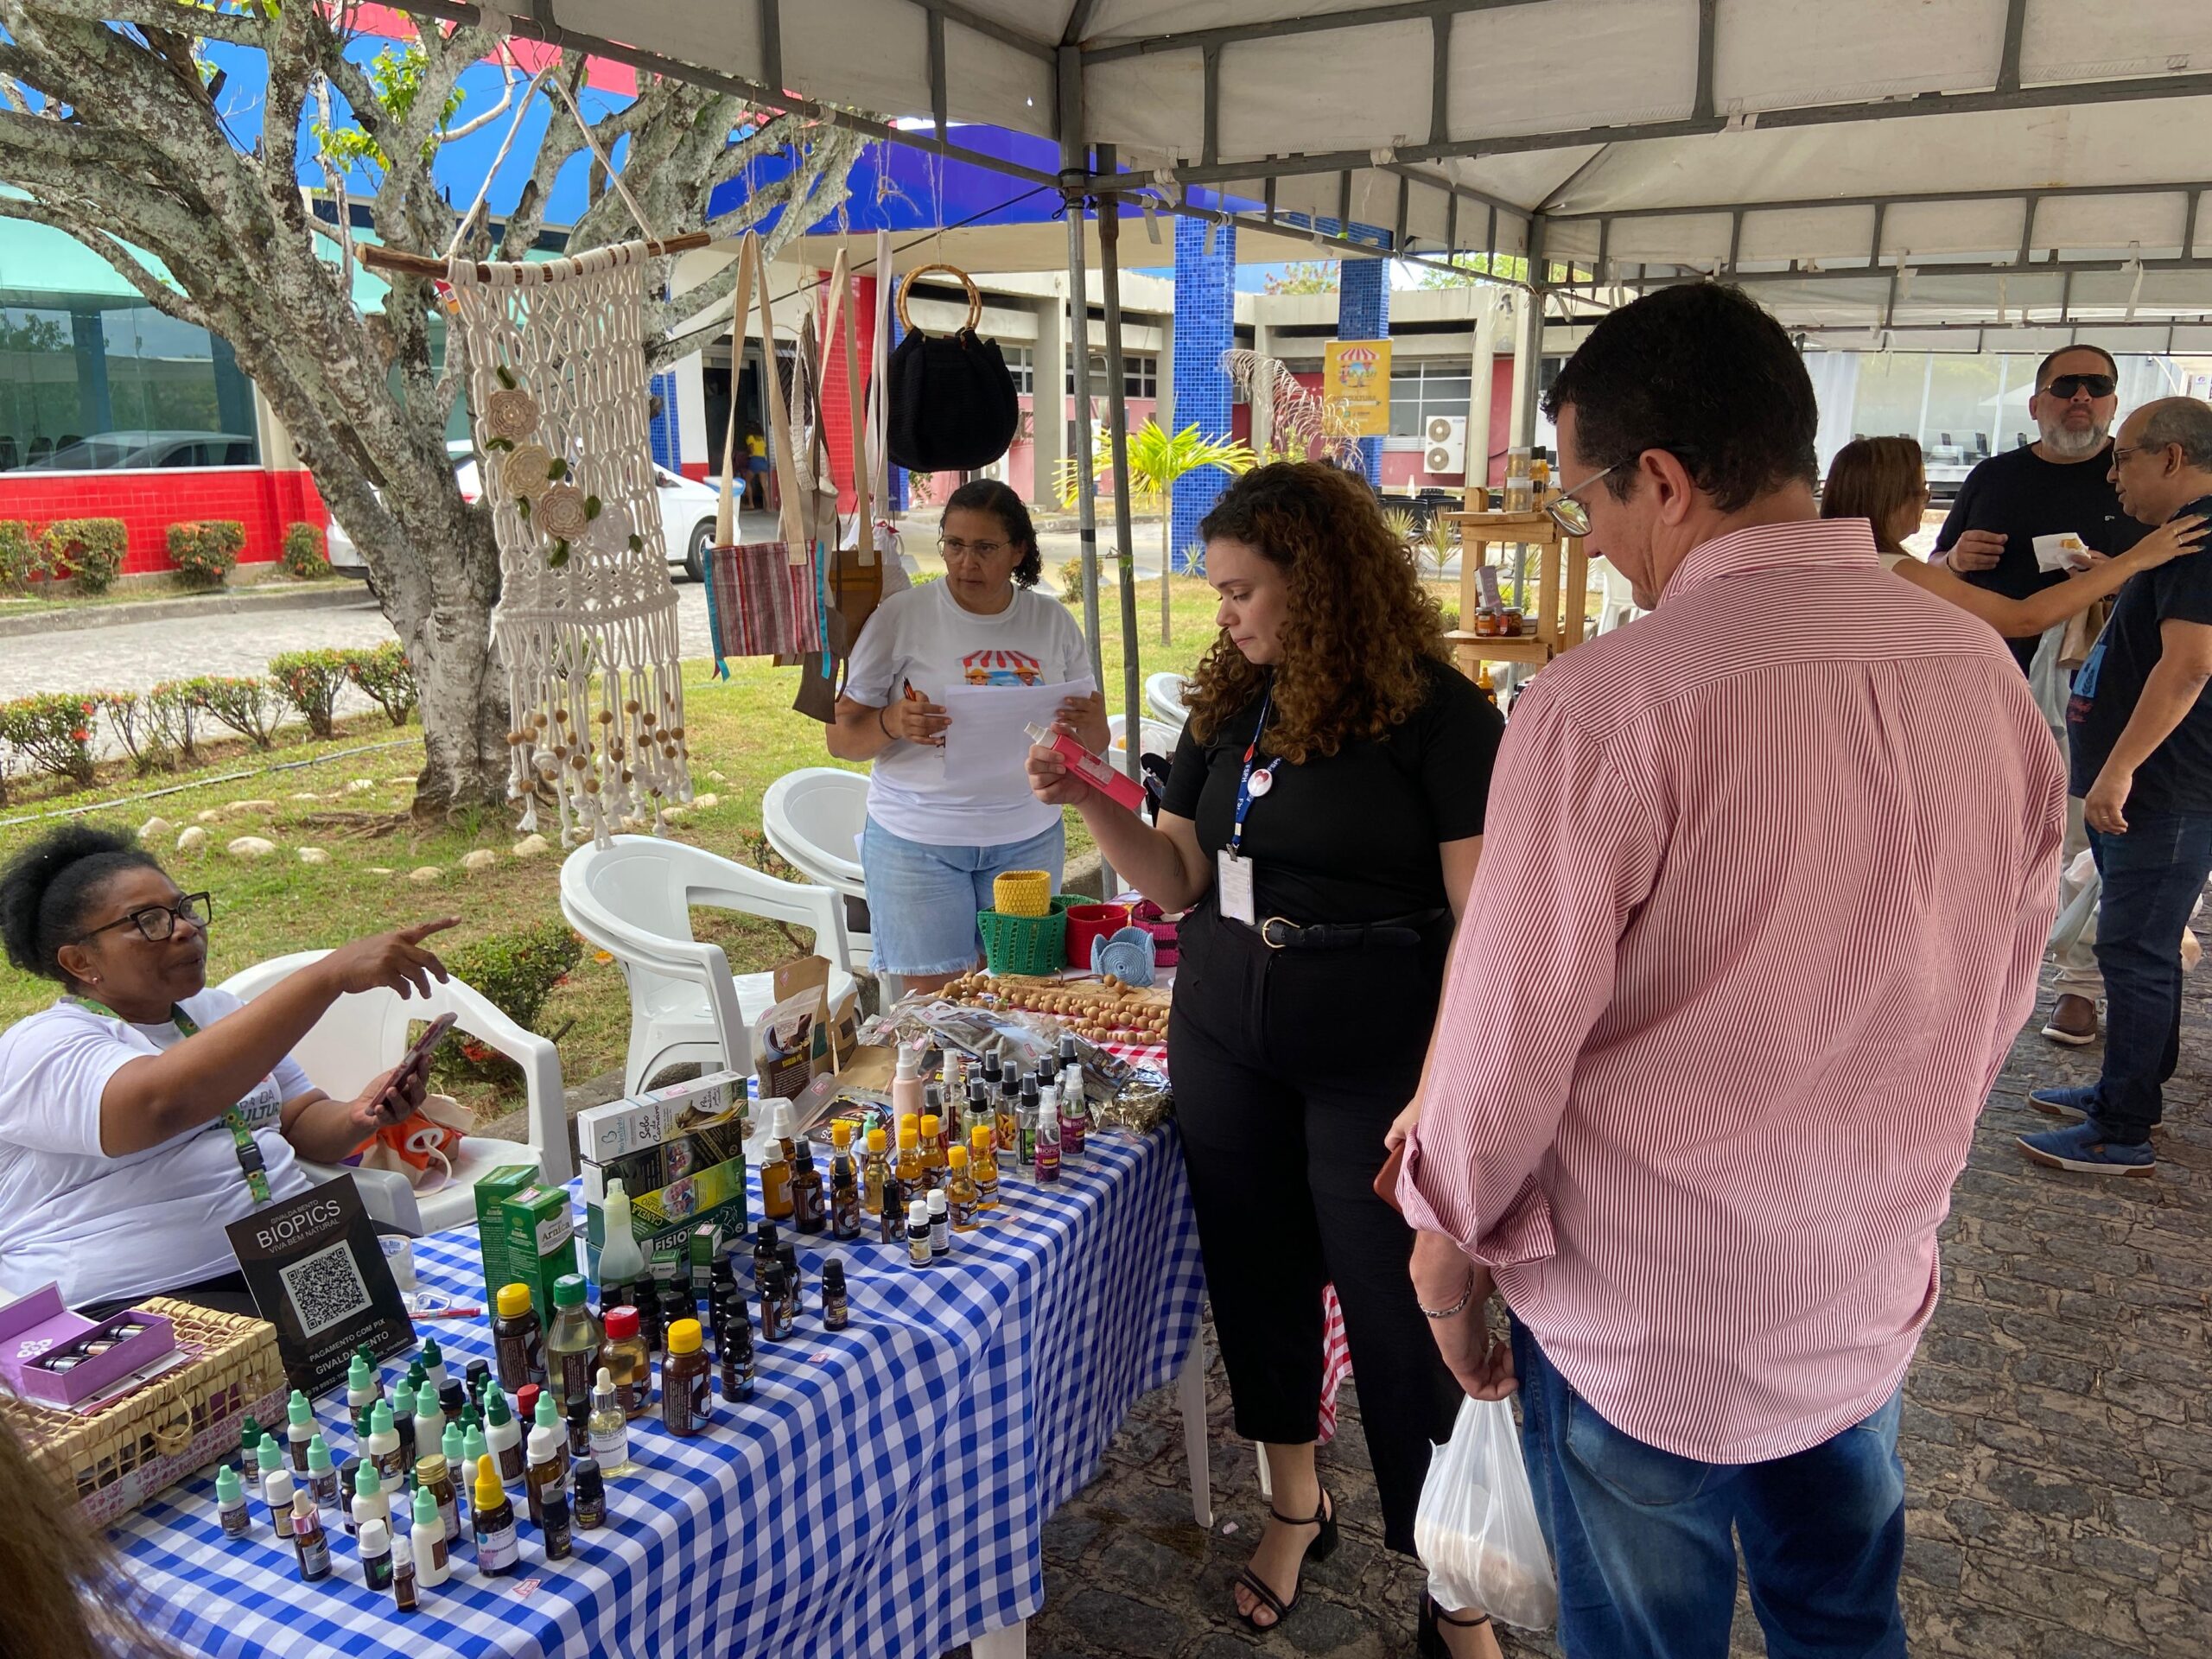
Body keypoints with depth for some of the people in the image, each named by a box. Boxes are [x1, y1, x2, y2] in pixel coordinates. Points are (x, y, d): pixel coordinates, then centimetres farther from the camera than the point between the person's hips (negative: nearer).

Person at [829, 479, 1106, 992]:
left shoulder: (1052, 621, 5)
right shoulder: (901, 616, -4)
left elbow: (1093, 747, 11)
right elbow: (841, 739, -2)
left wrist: (1091, 724, -12)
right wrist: (892, 723, -22)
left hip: (1028, 839, 3)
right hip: (919, 841, -3)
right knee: (933, 999, -2)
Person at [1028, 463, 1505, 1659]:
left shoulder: (1440, 717, -11)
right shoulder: (1227, 709, 7)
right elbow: (1178, 881, 10)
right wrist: (1089, 800, -6)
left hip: (1377, 1066, -5)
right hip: (1227, 1052, 6)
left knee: (1401, 1316, 4)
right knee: (1258, 1280, 17)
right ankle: (1295, 1508, 42)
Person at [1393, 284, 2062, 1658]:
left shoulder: (1608, 703, -25)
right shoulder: (1984, 671, -5)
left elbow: (1514, 1027, -19)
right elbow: (2003, 989, 6)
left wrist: (1452, 1256, -3)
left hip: (1650, 1307, -5)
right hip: (1873, 1288, 6)